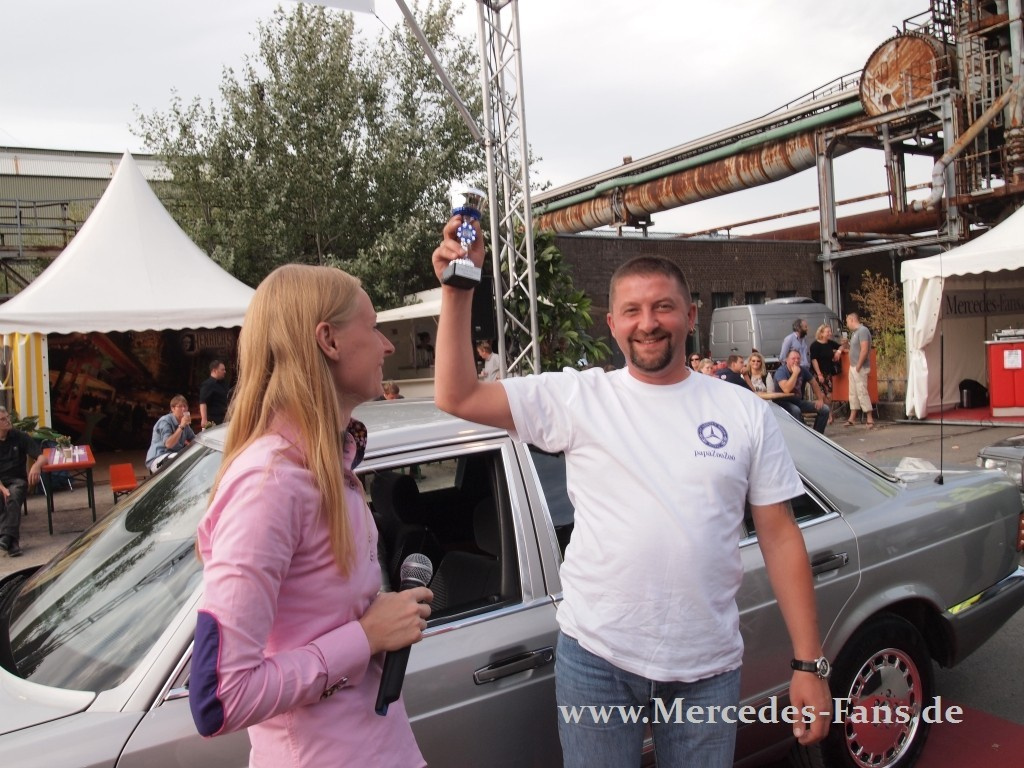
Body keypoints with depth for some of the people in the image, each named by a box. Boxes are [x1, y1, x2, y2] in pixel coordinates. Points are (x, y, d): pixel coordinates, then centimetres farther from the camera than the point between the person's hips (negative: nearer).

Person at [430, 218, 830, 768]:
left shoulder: (744, 412, 1)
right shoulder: (578, 398, -4)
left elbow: (780, 538, 2)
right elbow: (457, 397, -9)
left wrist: (808, 663, 0)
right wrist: (458, 292, -18)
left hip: (708, 665, 2)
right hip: (595, 657, -1)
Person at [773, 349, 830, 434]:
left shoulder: (803, 370, 3)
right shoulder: (781, 371, -18)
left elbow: (814, 383, 15)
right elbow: (786, 389, -34)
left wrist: (820, 399, 6)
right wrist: (795, 373, -29)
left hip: (799, 401, 7)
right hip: (783, 402, -7)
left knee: (825, 409, -3)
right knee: (795, 410, -40)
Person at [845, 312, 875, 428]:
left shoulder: (863, 330, -13)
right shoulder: (854, 332, 16)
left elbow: (864, 349, -20)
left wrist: (858, 366, -20)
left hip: (860, 368, -10)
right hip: (853, 367, 10)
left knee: (862, 392, -9)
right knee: (853, 393, 12)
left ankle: (870, 419, -5)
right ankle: (852, 418, 17)